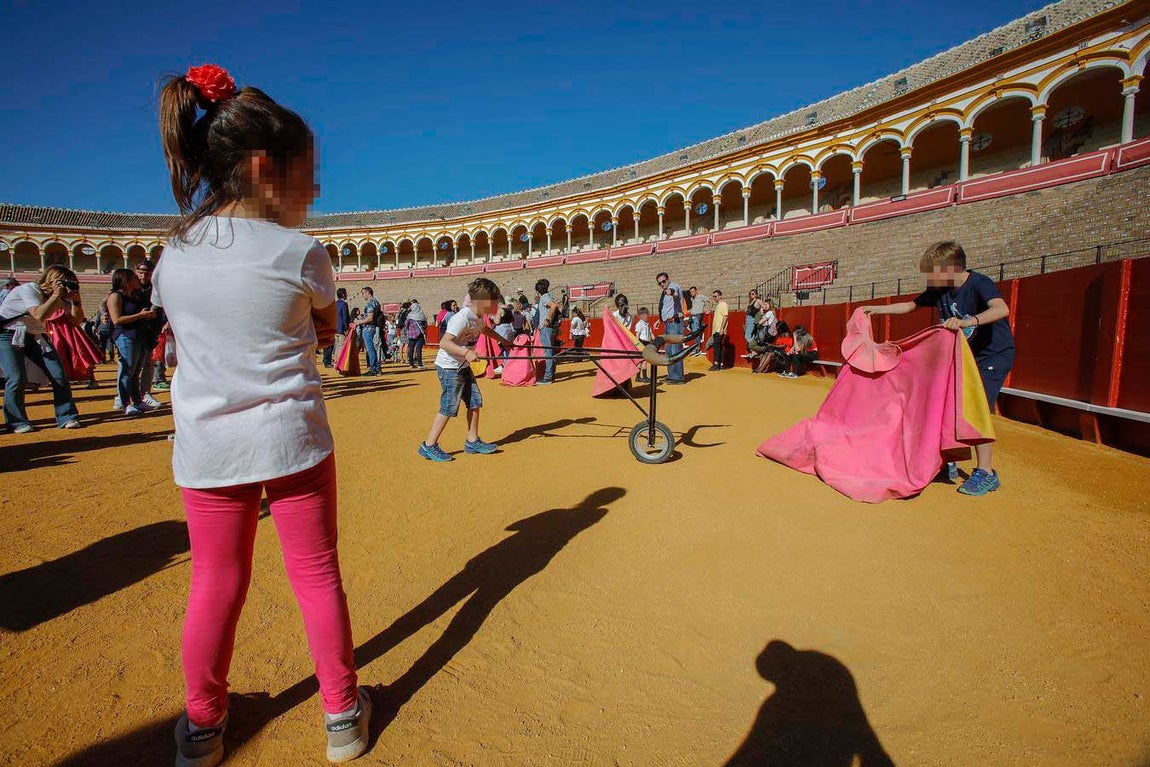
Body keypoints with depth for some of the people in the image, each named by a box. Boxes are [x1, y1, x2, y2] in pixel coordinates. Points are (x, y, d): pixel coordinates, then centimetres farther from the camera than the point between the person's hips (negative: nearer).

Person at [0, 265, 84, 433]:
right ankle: (16, 422, -3)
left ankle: (66, 417, 1)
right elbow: (39, 315, -35)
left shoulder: (58, 297, -1)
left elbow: (76, 319, -4)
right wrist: (55, 295, -31)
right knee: (17, 378, -19)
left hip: (35, 336, 6)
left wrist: (75, 299, -18)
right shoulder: (28, 289, -20)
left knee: (59, 374, -7)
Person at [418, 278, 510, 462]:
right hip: (449, 366, -9)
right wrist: (466, 352, -40)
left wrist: (501, 340, 28)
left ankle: (472, 442, 23)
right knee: (449, 408, -7)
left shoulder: (478, 317, 4)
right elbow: (444, 343, -30)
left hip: (463, 366, 9)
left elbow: (484, 329, 30)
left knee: (475, 402, 10)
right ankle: (429, 446, 5)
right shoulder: (462, 318, -25)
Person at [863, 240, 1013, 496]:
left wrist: (968, 321, -55)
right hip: (965, 354, 8)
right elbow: (909, 306, 14)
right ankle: (947, 462, 19)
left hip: (995, 354, -7)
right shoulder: (939, 291, -2)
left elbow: (1002, 309, -41)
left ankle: (986, 473, -8)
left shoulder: (979, 283, -23)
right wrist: (878, 309, 9)